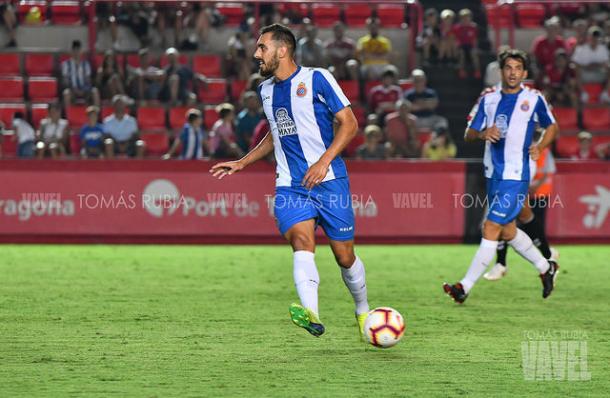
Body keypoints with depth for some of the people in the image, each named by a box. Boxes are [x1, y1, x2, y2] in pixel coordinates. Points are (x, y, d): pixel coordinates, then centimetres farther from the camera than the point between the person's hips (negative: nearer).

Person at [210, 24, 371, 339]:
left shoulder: (316, 79, -5)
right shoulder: (266, 90, 15)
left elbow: (349, 123, -8)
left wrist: (324, 161, -19)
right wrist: (242, 163, 25)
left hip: (329, 180, -4)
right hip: (289, 186, 4)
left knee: (344, 256, 3)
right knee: (301, 243, -23)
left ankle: (363, 311, 30)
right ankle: (311, 316, -42)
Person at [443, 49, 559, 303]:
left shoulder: (533, 99, -2)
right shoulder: (488, 99, 7)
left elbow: (552, 127, 13)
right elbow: (468, 134, 8)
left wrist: (540, 146, -6)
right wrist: (482, 134, -14)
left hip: (516, 176, -6)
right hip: (493, 175, 6)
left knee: (491, 229, -12)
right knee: (508, 232, 15)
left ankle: (465, 287, -12)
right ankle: (546, 268, 36)